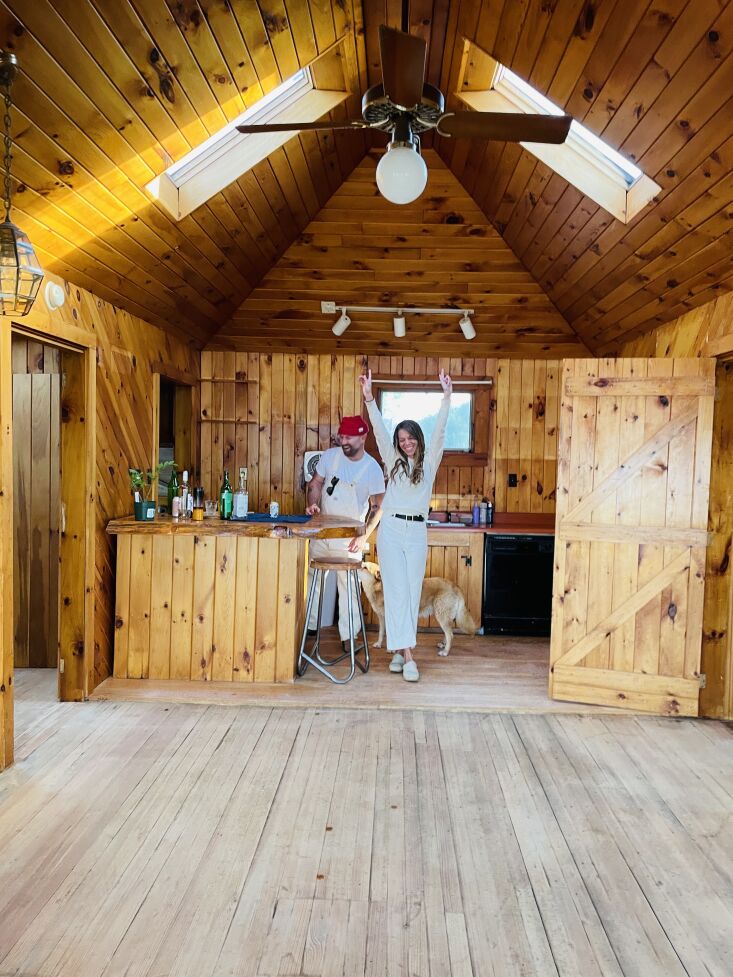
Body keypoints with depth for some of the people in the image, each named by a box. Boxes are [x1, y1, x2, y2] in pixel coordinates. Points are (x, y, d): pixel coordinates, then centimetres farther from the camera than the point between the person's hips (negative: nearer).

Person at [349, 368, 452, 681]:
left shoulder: (429, 462, 9)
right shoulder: (393, 462, 10)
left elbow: (439, 432, -2)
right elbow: (379, 431, 1)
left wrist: (447, 397, -12)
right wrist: (369, 398, -9)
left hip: (416, 531, 1)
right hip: (391, 529, 0)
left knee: (412, 591, 2)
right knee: (396, 590, -6)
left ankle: (399, 649, 12)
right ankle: (406, 654, -7)